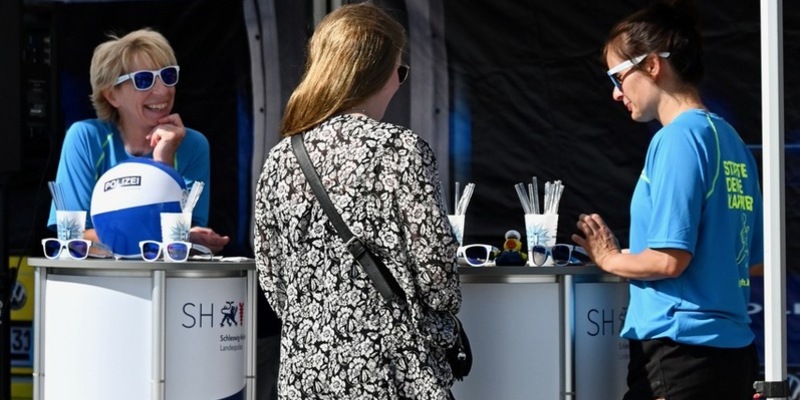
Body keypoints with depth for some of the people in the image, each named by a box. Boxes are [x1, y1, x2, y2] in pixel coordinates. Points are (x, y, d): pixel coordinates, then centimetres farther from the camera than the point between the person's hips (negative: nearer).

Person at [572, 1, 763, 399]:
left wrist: (610, 259, 0)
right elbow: (754, 257, 18)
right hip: (731, 348, 9)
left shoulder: (678, 138, -13)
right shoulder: (730, 139, 12)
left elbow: (670, 259, -19)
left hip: (681, 349, -9)